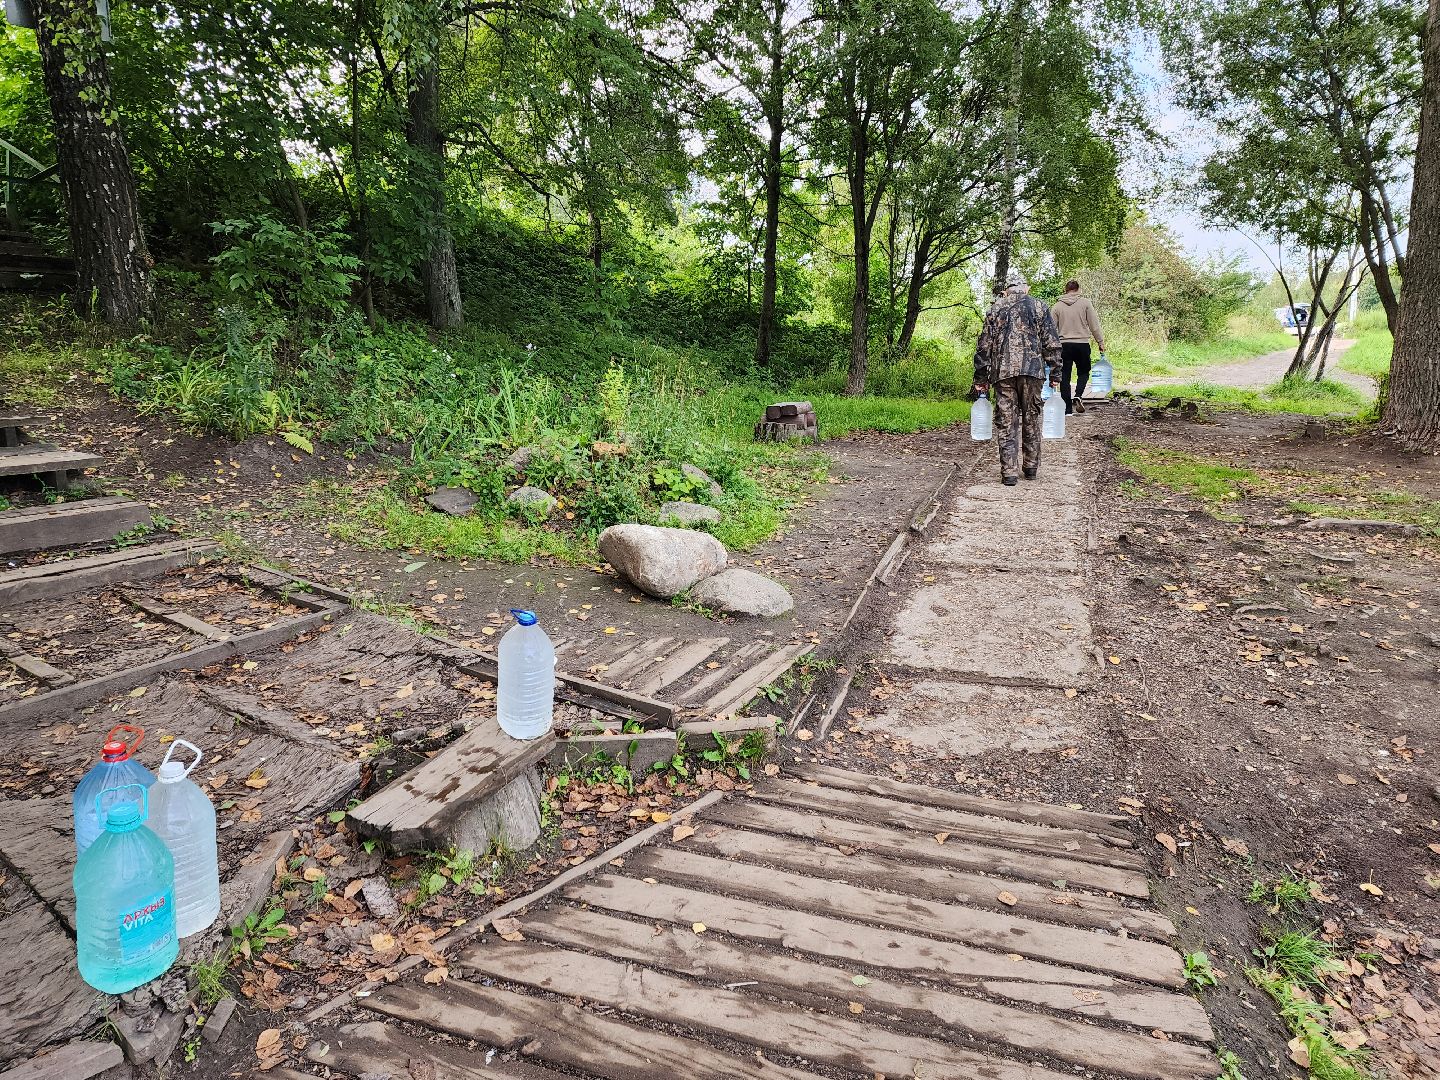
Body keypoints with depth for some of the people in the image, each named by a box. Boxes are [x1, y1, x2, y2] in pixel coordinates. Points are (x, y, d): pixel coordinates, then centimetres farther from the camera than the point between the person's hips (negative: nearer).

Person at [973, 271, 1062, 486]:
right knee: (1031, 420, 13)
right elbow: (1052, 343, 4)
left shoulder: (996, 310, 13)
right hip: (1032, 370, 0)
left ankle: (1009, 472, -4)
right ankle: (1031, 467, 19)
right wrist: (1054, 374, 9)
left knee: (1006, 422, 1)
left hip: (1002, 372, 0)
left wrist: (981, 378, 15)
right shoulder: (1038, 307, 10)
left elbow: (984, 346, 10)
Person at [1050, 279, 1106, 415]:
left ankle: (1067, 409, 5)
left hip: (1064, 345, 1)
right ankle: (1078, 396, -10)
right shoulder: (1085, 303, 0)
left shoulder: (1057, 306, 4)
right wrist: (1101, 342, 9)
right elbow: (1095, 325, 0)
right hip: (1082, 344, -1)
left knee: (1065, 377, 5)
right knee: (1083, 372, 16)